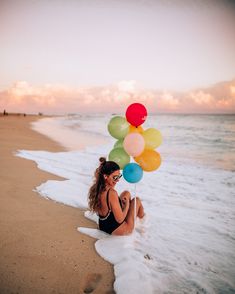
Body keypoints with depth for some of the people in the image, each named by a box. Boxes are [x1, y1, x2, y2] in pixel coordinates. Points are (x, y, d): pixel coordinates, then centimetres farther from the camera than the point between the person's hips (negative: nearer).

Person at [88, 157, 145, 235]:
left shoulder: (96, 188, -10)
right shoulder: (112, 193, -35)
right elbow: (120, 219, -27)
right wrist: (127, 204, -12)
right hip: (116, 230, -7)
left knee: (126, 193, 18)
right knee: (137, 200, 11)